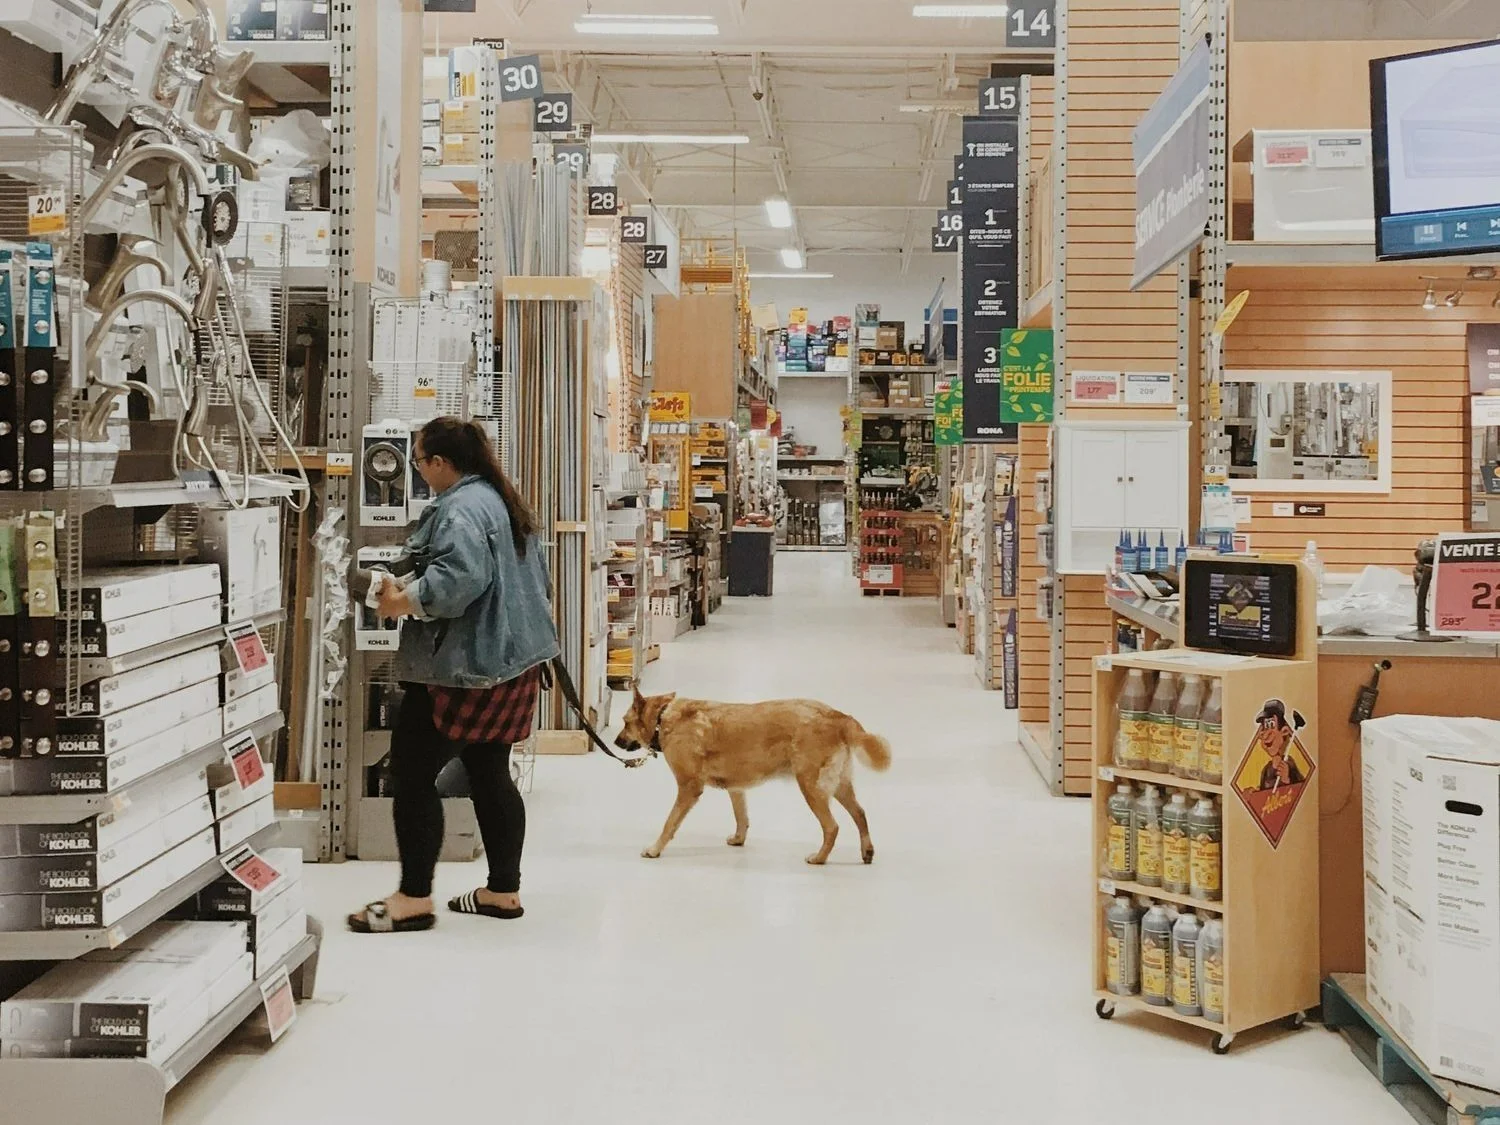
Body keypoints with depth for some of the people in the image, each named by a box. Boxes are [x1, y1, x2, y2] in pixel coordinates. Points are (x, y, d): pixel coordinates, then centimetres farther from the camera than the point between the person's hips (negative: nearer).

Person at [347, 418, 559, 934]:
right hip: (514, 656, 10)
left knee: (412, 774, -3)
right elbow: (537, 573, 22)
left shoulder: (460, 509, -16)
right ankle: (504, 891, 19)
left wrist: (403, 601, -18)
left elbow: (458, 578, -30)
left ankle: (414, 898, 0)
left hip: (464, 664, -10)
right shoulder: (504, 500, 15)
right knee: (490, 773, 15)